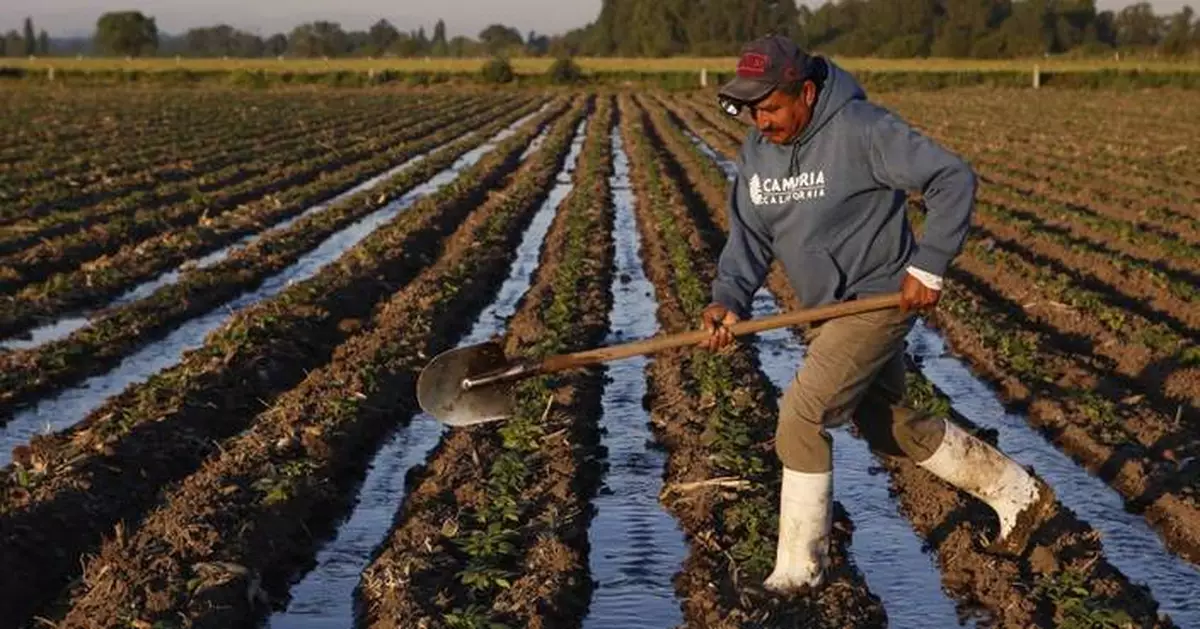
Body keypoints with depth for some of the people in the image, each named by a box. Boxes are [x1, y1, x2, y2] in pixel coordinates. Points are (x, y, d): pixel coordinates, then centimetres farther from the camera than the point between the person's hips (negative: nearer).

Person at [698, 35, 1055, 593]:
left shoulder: (861, 130, -21)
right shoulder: (756, 151, 1)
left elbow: (953, 179, -20)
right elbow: (749, 234, 2)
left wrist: (928, 266, -22)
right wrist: (729, 299, -15)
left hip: (879, 298, -9)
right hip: (831, 312, 9)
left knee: (802, 415, -16)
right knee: (891, 429, 19)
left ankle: (798, 568, 0)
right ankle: (1019, 495, 37)